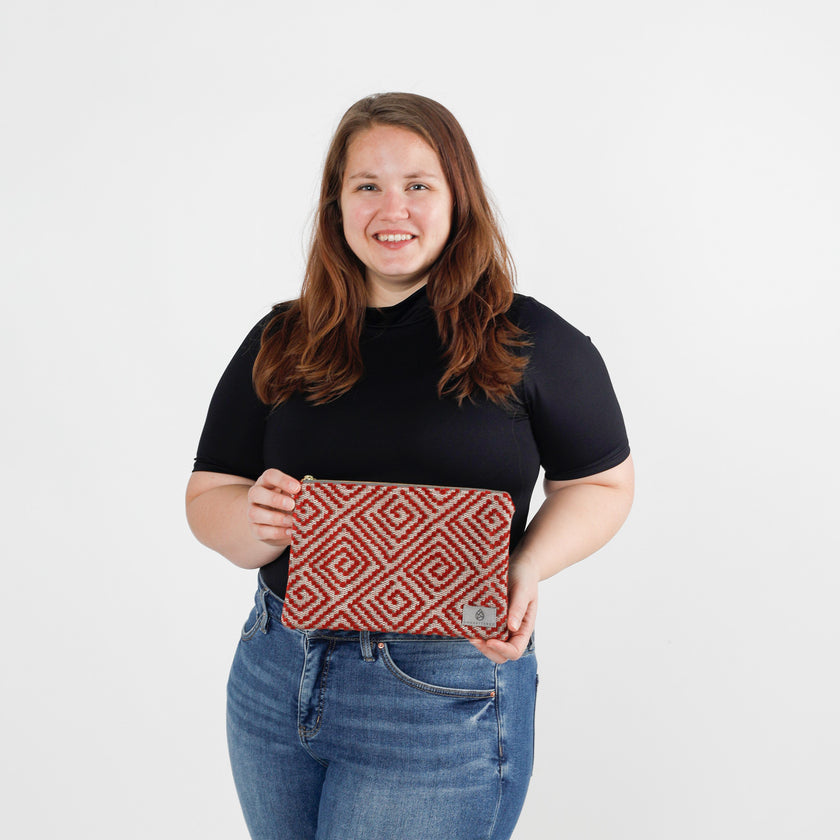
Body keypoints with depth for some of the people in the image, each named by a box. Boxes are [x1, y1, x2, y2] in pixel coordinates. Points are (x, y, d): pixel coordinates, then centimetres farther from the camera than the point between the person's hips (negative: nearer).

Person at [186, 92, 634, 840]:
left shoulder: (529, 344, -6)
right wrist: (254, 519, -18)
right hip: (275, 677, 5)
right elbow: (207, 497, 5)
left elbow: (603, 482, 2)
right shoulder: (280, 345, 3)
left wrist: (528, 569, -15)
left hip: (442, 696, -4)